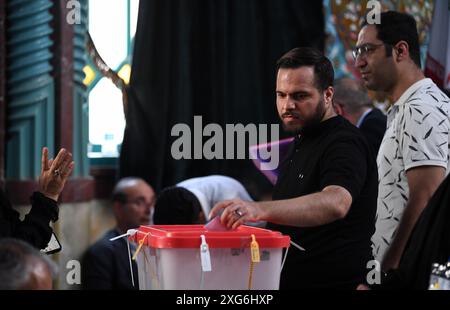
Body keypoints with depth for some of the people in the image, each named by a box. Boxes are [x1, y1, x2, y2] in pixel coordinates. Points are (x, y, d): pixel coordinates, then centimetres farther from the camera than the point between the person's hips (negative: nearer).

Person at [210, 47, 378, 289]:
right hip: (289, 281, 9)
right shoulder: (302, 142, 16)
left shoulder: (344, 143, -17)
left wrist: (259, 210, -47)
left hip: (333, 282, -9)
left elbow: (335, 203, -37)